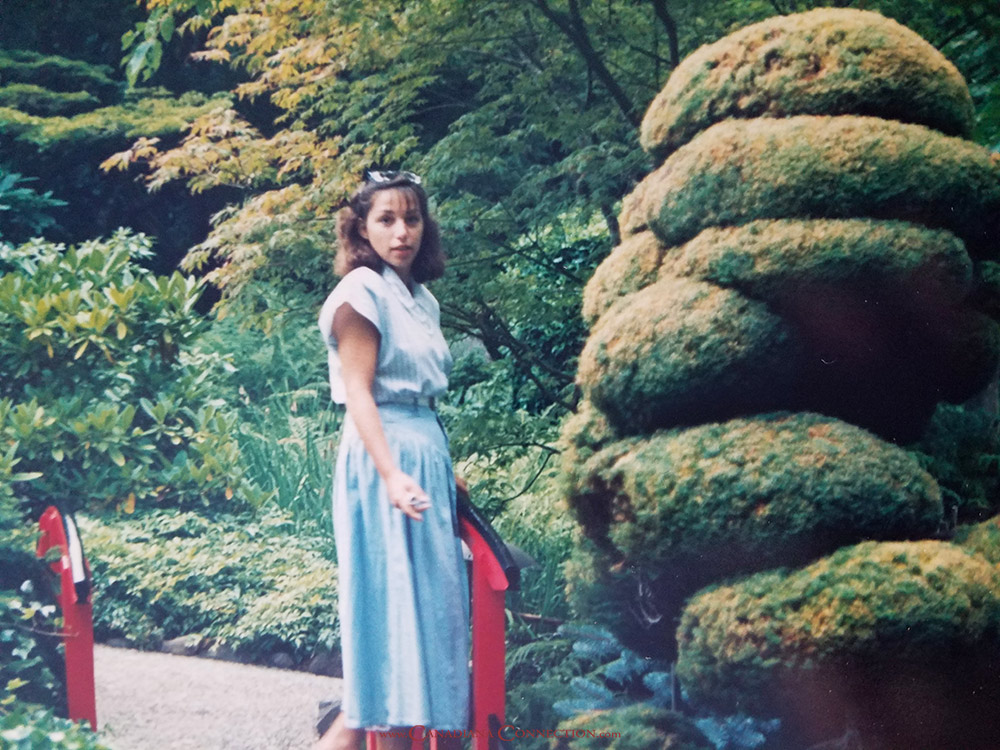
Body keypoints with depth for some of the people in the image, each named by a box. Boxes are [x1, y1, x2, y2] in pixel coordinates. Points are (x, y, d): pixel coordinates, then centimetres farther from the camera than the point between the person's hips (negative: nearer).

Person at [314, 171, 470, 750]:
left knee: (428, 593, 9)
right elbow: (358, 392, -15)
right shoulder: (363, 291, -9)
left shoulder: (422, 299, 15)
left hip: (428, 449, 9)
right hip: (384, 451, -9)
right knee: (391, 590, -7)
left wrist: (443, 469, 17)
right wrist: (391, 474, -26)